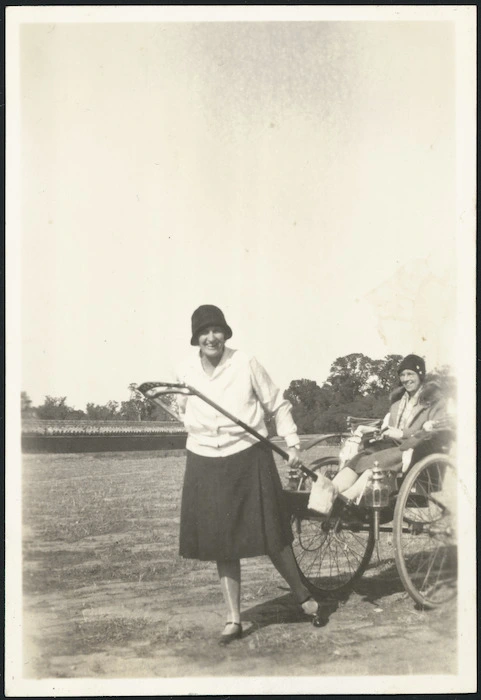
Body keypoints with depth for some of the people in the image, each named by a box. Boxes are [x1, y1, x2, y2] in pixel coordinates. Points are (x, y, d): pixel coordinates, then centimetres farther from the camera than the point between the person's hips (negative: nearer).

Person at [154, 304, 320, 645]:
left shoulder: (246, 364, -8)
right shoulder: (186, 371, 1)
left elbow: (278, 405, 1)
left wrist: (292, 444, -3)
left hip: (249, 460, -3)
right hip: (205, 465, 3)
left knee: (270, 536, 3)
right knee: (222, 543, 7)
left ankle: (303, 595, 28)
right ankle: (234, 619, 19)